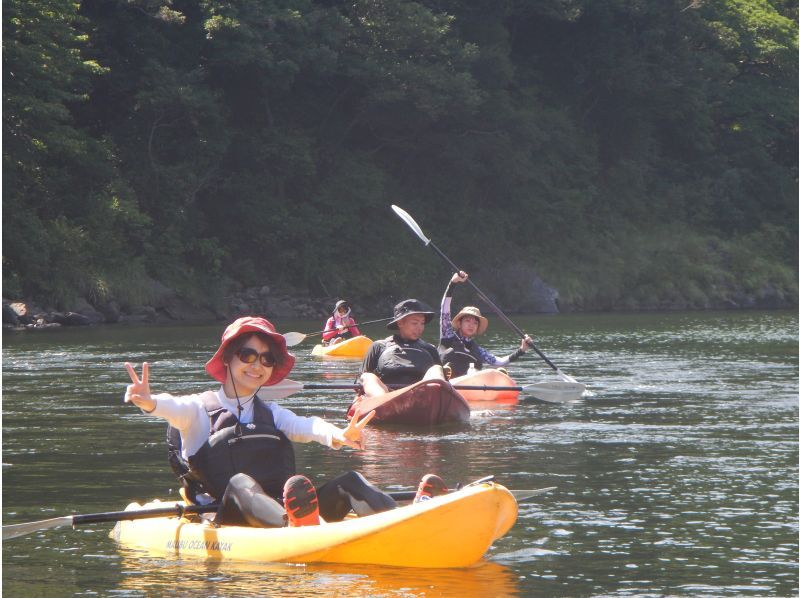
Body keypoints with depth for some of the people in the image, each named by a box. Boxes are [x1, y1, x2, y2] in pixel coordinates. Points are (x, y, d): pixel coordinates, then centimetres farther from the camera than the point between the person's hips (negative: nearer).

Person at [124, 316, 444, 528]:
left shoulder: (270, 412, 26)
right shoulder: (200, 409, 12)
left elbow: (304, 426, 5)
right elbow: (177, 409, -12)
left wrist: (336, 435, -20)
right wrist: (151, 402, -38)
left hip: (282, 505, 5)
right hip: (228, 518, -5)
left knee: (348, 482, -16)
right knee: (239, 483, -36)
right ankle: (297, 528, -68)